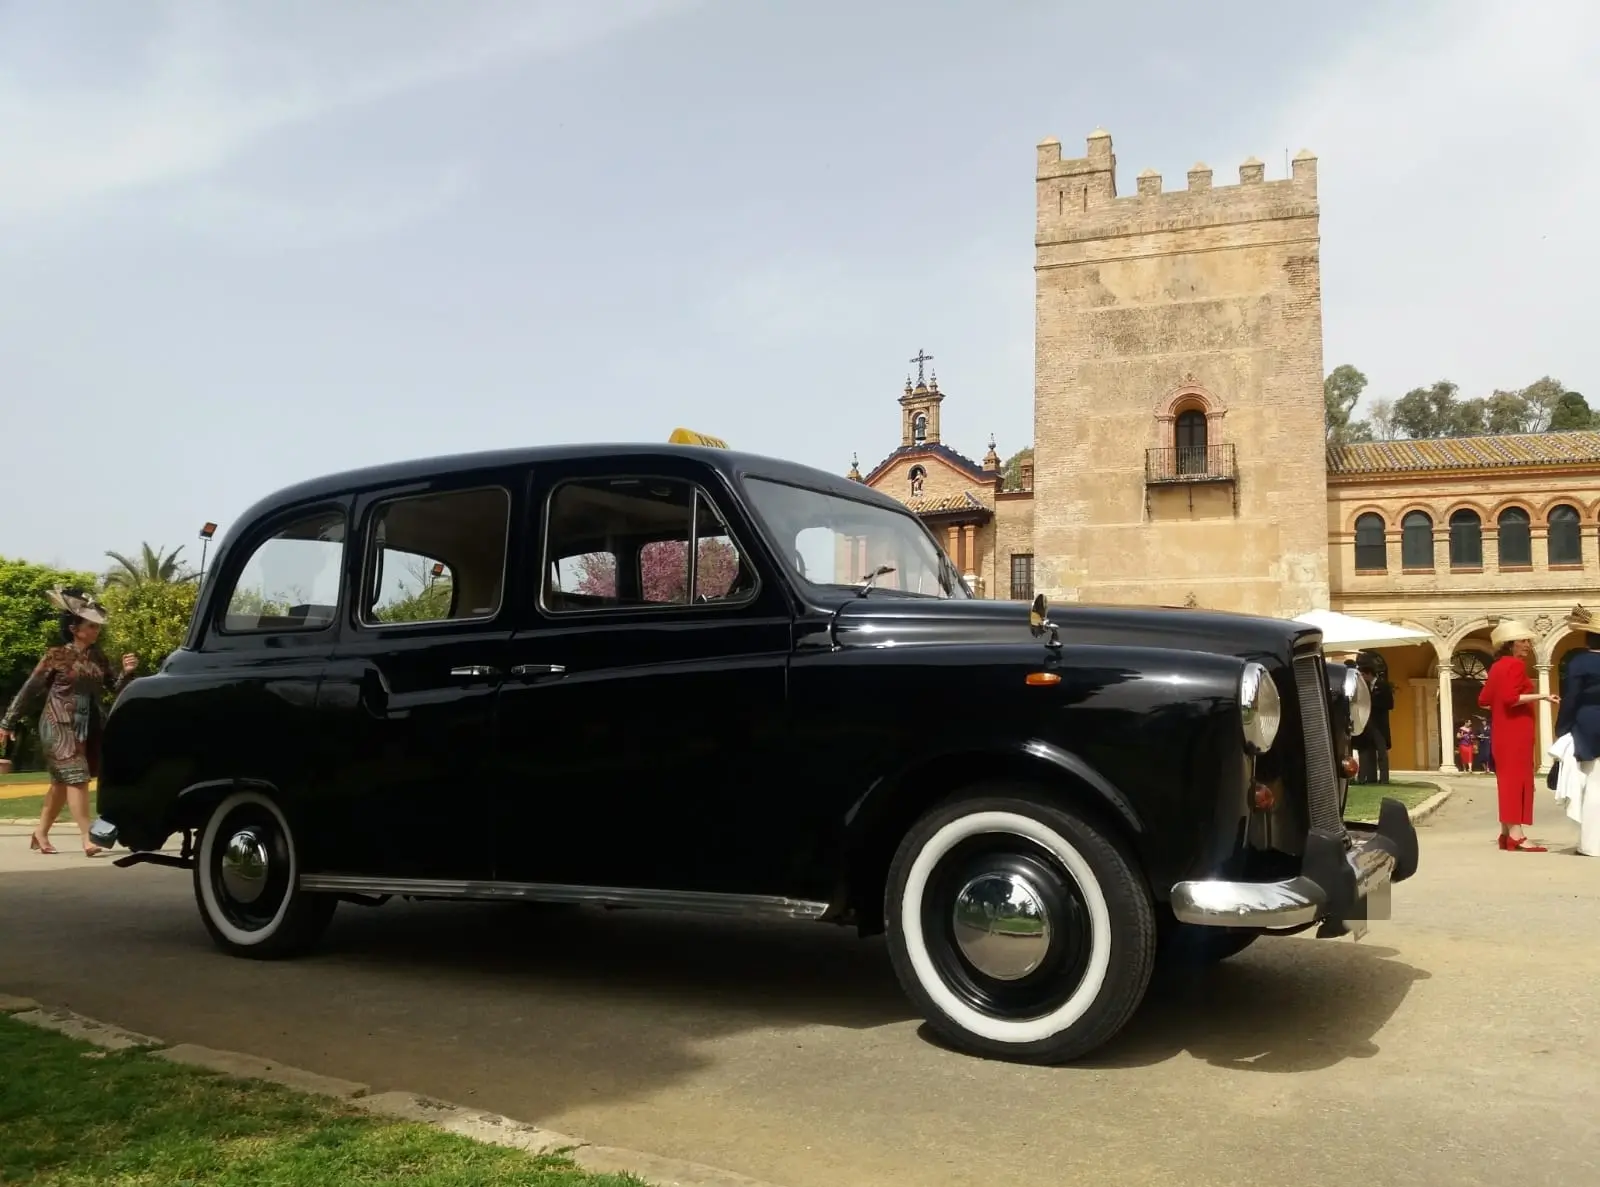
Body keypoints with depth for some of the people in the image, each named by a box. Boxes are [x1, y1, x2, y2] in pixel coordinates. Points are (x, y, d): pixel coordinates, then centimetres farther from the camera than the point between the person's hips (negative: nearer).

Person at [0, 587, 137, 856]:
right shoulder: (57, 656, -8)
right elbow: (29, 690, -3)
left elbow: (115, 688, 9)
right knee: (76, 777, -13)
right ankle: (88, 839, -16)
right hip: (60, 726, -6)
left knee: (62, 782, 14)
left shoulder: (99, 658, 6)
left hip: (88, 727, 6)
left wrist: (127, 673, -12)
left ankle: (41, 833, 29)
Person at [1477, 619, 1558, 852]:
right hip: (1516, 730, -9)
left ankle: (1506, 833, 13)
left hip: (1503, 731, 9)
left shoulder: (1497, 666, 14)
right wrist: (1541, 696, -23)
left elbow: (1483, 701, 14)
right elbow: (1511, 698, -23)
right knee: (1517, 778, -10)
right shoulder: (1516, 665, -12)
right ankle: (1516, 835, -13)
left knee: (1508, 778, 11)